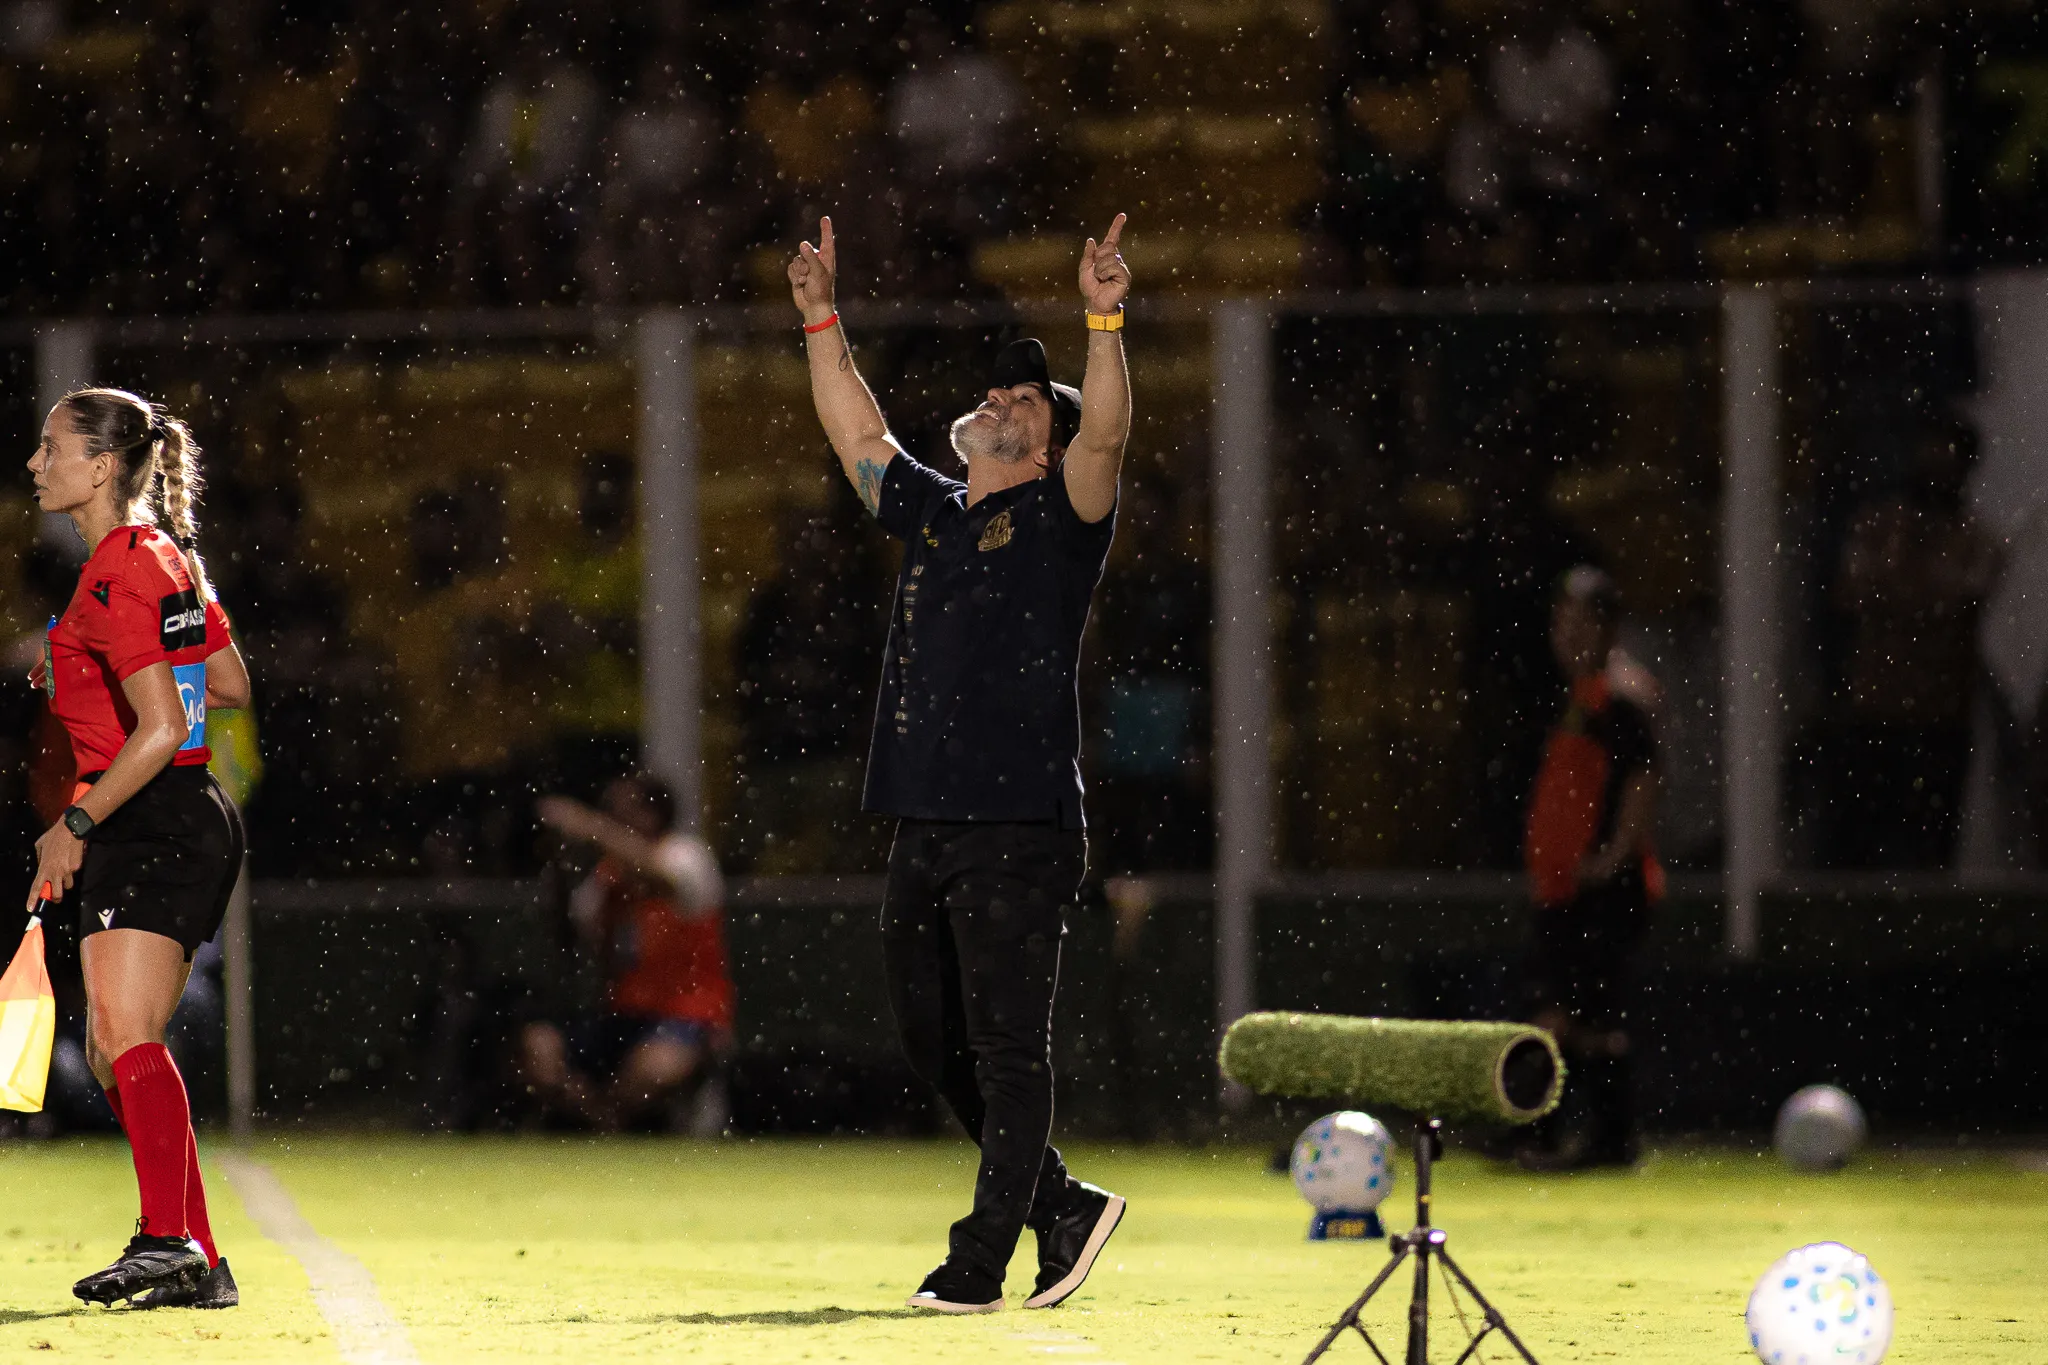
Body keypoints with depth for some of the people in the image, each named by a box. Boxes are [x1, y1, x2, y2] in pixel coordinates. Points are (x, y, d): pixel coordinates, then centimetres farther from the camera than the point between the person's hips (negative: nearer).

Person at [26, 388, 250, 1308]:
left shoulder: (116, 576, -15)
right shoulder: (167, 554, 15)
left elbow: (163, 729, -21)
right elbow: (229, 687, 23)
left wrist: (74, 826, -16)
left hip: (152, 821, -10)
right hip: (192, 823, 10)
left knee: (125, 1036, -20)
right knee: (115, 1052, 11)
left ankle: (170, 1238, -31)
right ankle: (199, 1264, 11)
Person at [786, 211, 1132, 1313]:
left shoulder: (1059, 518, 0)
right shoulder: (930, 513, 19)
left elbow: (1105, 435, -17)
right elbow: (855, 430, 28)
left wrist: (1105, 324, -28)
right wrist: (821, 318, 24)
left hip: (1022, 828, -8)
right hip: (925, 830, 8)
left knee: (1007, 1050, -5)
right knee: (935, 1046, 11)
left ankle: (980, 1264, -5)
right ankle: (1065, 1211, 24)